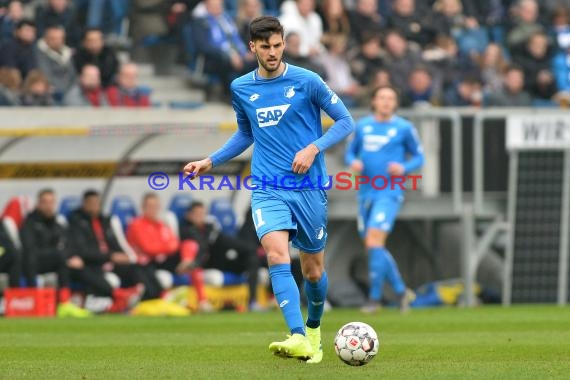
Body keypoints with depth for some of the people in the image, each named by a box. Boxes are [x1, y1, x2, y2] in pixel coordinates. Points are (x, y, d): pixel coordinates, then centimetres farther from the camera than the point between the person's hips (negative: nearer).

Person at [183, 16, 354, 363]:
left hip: (309, 188, -1)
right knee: (277, 255, -23)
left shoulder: (306, 81, -5)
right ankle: (299, 339, -32)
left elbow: (346, 122, 1)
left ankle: (314, 330, 37)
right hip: (267, 190, 1)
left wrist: (314, 148, -12)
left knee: (314, 271, 8)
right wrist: (210, 162, 16)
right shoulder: (241, 88, 6)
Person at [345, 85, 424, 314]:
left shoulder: (404, 128, -1)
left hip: (389, 193, -6)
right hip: (366, 192, 6)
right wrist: (353, 162, -4)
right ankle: (401, 291, 25)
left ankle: (374, 297, -11)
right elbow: (351, 152, 19)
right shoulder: (362, 126, 10)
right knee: (373, 246, 9)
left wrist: (404, 168, -14)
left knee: (374, 242, -17)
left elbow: (418, 157, 6)